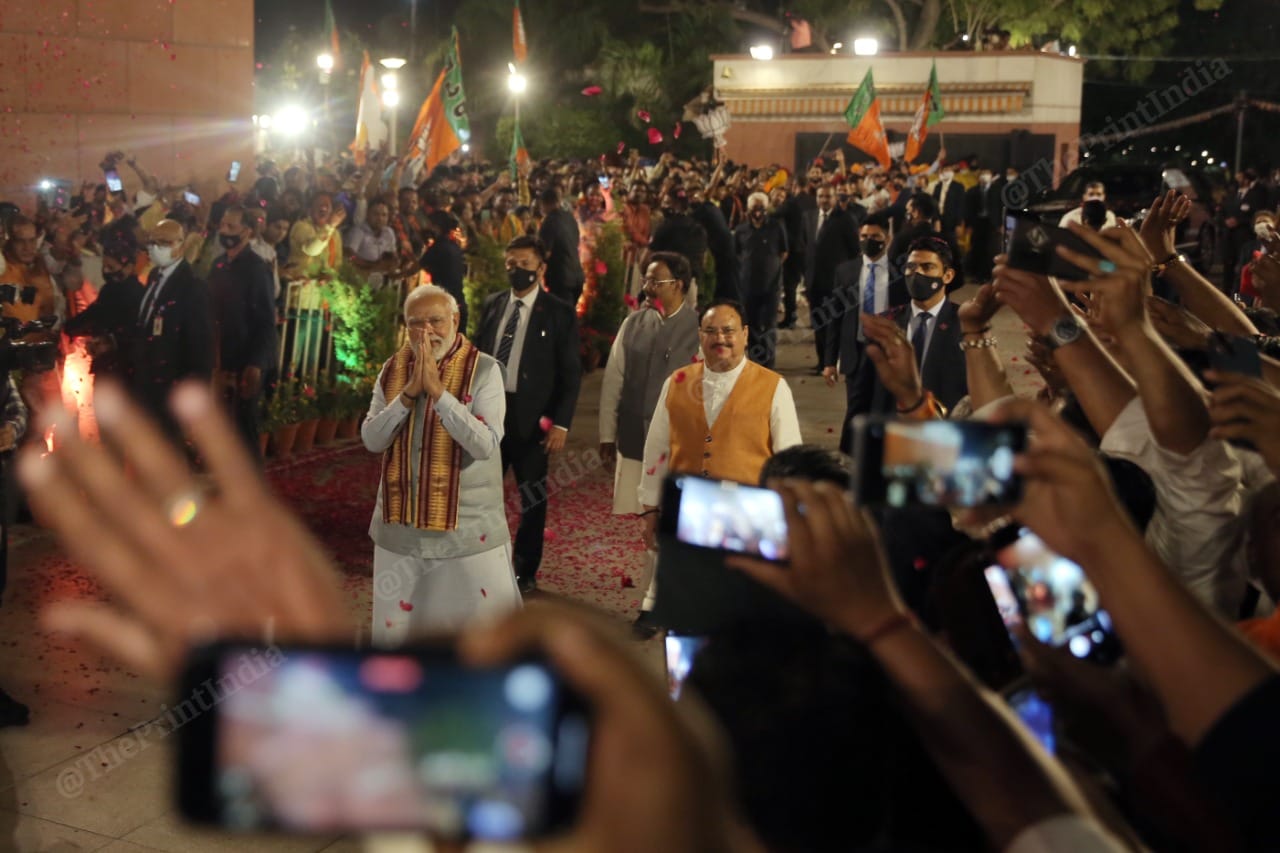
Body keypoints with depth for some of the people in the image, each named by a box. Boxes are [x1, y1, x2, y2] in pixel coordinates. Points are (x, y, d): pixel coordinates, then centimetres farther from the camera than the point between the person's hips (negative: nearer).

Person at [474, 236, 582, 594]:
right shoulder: (492, 305, 8)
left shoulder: (560, 313, -4)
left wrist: (561, 423, -12)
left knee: (532, 497, 7)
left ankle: (526, 571, 21)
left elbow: (571, 373, -5)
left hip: (530, 416, -3)